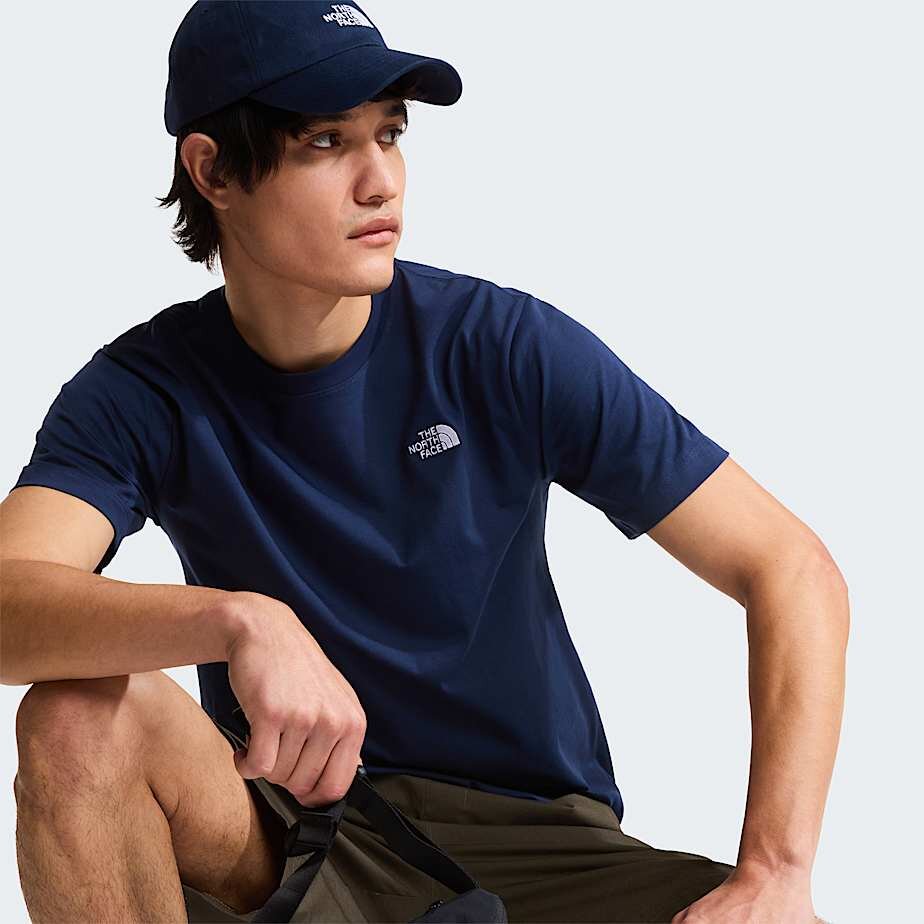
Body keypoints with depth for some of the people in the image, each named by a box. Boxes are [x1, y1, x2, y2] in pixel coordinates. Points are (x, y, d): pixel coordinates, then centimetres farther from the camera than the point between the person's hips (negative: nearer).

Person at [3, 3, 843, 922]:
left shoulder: (506, 347, -9)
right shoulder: (144, 391, -8)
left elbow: (792, 569, -11)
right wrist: (237, 622, -46)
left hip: (529, 838, -1)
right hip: (283, 826, 1)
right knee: (80, 714, -29)